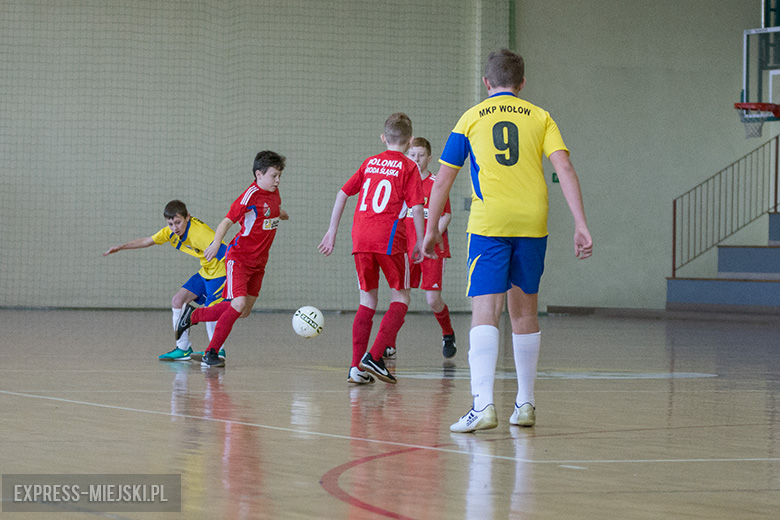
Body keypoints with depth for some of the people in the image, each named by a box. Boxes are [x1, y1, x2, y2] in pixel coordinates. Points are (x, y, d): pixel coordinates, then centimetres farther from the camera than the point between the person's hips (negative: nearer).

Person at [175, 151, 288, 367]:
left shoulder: (274, 193, 6)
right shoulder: (250, 196, -18)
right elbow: (227, 221, -23)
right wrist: (216, 243, -36)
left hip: (258, 261, 8)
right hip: (239, 258, -8)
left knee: (244, 311, 7)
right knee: (238, 304, -20)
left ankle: (194, 315, 24)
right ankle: (211, 353, -9)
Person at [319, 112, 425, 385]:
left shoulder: (369, 163, 16)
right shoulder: (408, 167, 2)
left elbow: (342, 193, 15)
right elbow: (416, 207, -6)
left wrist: (332, 231, 19)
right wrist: (420, 242, 2)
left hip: (361, 237, 5)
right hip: (389, 238, -5)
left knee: (368, 299, 12)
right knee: (400, 298, 7)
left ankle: (357, 367, 5)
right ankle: (374, 357, -9)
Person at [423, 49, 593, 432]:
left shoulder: (471, 118, 10)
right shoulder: (539, 117, 12)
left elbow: (443, 180, 10)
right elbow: (564, 168, -1)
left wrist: (431, 229, 20)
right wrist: (581, 225, -3)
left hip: (489, 224, -2)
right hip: (532, 222, 2)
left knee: (485, 312, -9)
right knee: (524, 310, 16)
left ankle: (483, 404, -25)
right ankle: (525, 404, 23)